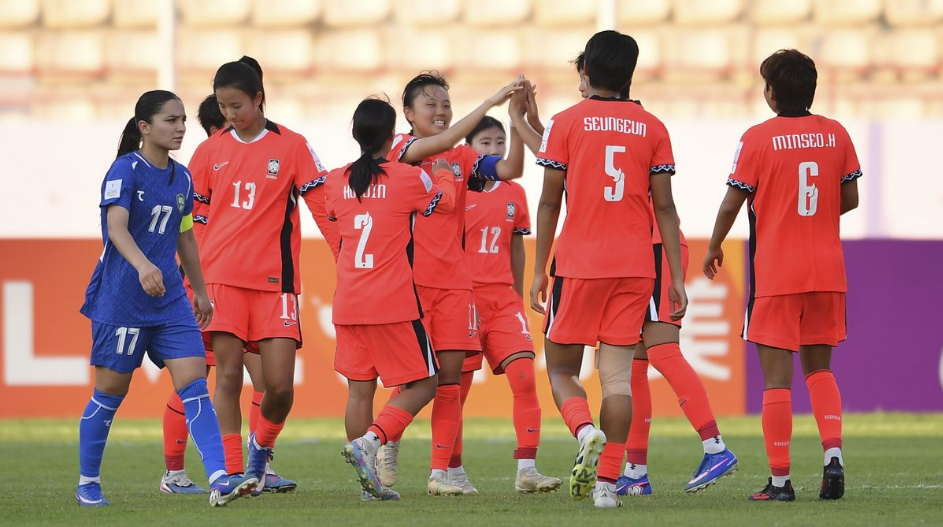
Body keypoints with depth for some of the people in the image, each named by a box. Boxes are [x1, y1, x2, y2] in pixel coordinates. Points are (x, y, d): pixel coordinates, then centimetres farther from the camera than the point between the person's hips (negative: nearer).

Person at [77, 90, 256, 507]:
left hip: (169, 299, 6)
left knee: (194, 381, -7)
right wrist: (142, 265, -43)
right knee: (111, 390, 3)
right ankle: (87, 484, 19)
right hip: (120, 297, -6)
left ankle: (219, 480, -15)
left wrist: (200, 292, 26)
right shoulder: (126, 170, -11)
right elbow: (116, 226, -26)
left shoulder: (181, 178, 10)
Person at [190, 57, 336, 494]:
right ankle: (231, 474, -4)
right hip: (221, 278, 1)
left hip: (275, 281, -1)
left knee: (280, 385, -6)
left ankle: (262, 444, 23)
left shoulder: (292, 147, 3)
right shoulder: (211, 150, 10)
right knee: (228, 377, -6)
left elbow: (323, 207, 2)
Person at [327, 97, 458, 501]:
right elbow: (443, 201, 15)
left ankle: (369, 482, 6)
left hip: (348, 302, 5)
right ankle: (370, 439, -17)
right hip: (394, 302, -5)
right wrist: (444, 173, 35)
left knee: (359, 389, 7)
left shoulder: (338, 181, 6)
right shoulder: (409, 178, -5)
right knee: (422, 384, 4)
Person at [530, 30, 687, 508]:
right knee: (618, 374, 2)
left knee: (560, 367, 9)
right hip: (635, 266, 2)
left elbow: (549, 202, -1)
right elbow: (665, 208, 4)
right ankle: (608, 482, -5)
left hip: (578, 263, -2)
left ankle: (586, 433, -20)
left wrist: (539, 270, 5)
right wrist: (677, 279, 6)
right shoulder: (652, 128, 6)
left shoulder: (565, 123, 0)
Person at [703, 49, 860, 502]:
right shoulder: (836, 134, 3)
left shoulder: (758, 138, -8)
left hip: (775, 277, -4)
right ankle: (833, 453, -5)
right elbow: (850, 200, 8)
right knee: (819, 368, 16)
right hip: (827, 273, 4)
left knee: (776, 377, 0)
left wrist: (714, 247, 12)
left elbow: (732, 204, -5)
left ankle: (780, 479, -1)